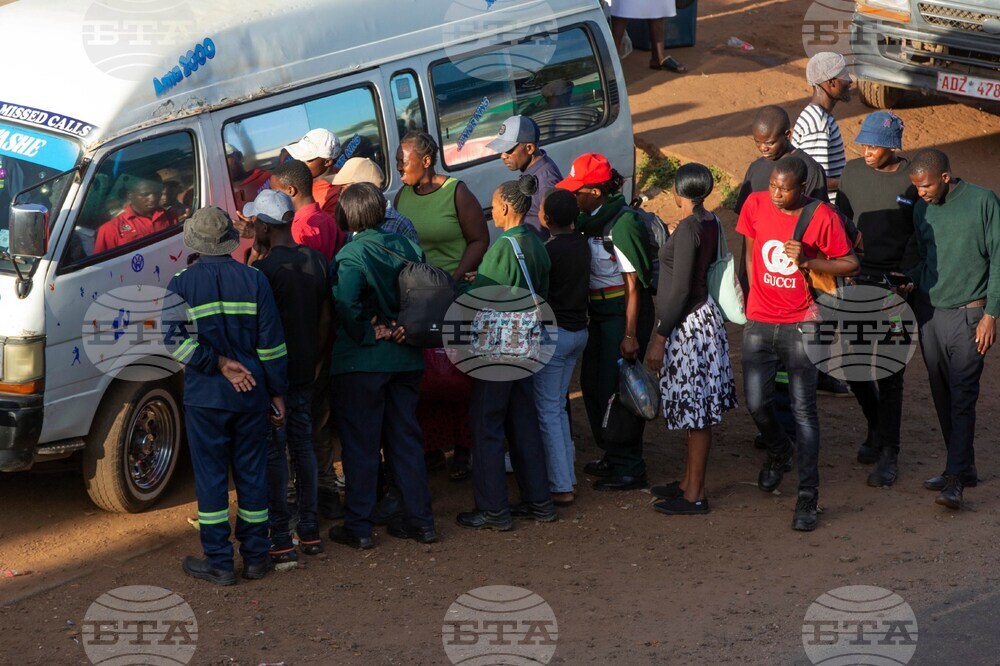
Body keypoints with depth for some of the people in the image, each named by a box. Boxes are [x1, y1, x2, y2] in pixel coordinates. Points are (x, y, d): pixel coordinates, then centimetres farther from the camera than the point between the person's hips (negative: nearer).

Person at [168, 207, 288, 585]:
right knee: (252, 474, 11)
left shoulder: (182, 284, -6)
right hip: (251, 396, 2)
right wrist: (278, 394, 6)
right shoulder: (254, 280, -1)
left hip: (205, 397, -2)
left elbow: (176, 340, -17)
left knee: (211, 476, 4)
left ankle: (219, 563, 6)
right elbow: (272, 344, -1)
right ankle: (255, 557, 18)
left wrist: (219, 364, -11)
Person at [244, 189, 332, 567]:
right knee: (303, 445, 16)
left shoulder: (265, 269, -18)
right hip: (304, 373, 7)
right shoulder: (317, 262, 4)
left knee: (274, 453, -2)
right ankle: (310, 533, 21)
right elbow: (326, 320, 10)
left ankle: (281, 543, -1)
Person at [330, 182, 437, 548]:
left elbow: (346, 305, -27)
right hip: (406, 358, 6)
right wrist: (403, 328, 1)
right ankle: (419, 520, 18)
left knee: (360, 444, 3)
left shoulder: (352, 255, -16)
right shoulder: (404, 246, 2)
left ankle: (358, 526, 7)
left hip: (361, 362, -6)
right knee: (406, 438, 15)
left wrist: (367, 333, -13)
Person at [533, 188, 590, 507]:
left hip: (553, 333, -8)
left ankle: (560, 488, -2)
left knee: (547, 411, -2)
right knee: (558, 406, 18)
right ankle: (568, 477, 20)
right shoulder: (582, 244, 5)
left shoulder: (550, 250, -20)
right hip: (578, 331, 9)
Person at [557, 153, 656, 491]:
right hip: (598, 312, 9)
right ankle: (612, 455, 30)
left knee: (615, 387, -5)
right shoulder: (588, 221, 6)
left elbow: (634, 284, -18)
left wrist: (630, 334, -20)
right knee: (593, 384, 15)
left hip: (622, 312, -9)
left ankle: (629, 467, 5)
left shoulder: (622, 223, -19)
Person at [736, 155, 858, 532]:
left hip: (800, 325, -3)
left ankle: (808, 497, -1)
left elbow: (850, 264, -4)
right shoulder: (756, 205, -1)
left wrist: (807, 261, -19)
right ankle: (778, 452, 35)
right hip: (759, 323, 3)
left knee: (803, 410, -5)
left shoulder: (823, 217, -11)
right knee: (756, 402, 1)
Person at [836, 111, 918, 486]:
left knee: (889, 372, -4)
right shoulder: (854, 172, 4)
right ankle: (877, 429, 31)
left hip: (894, 285, -4)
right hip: (857, 282, 4)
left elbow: (918, 240, -7)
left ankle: (889, 454, 3)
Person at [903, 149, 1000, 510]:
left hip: (967, 314, -6)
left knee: (962, 397, -9)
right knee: (942, 397, 8)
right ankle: (964, 467, 20)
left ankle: (955, 479, -12)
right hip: (929, 313, 6)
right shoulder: (922, 209, 8)